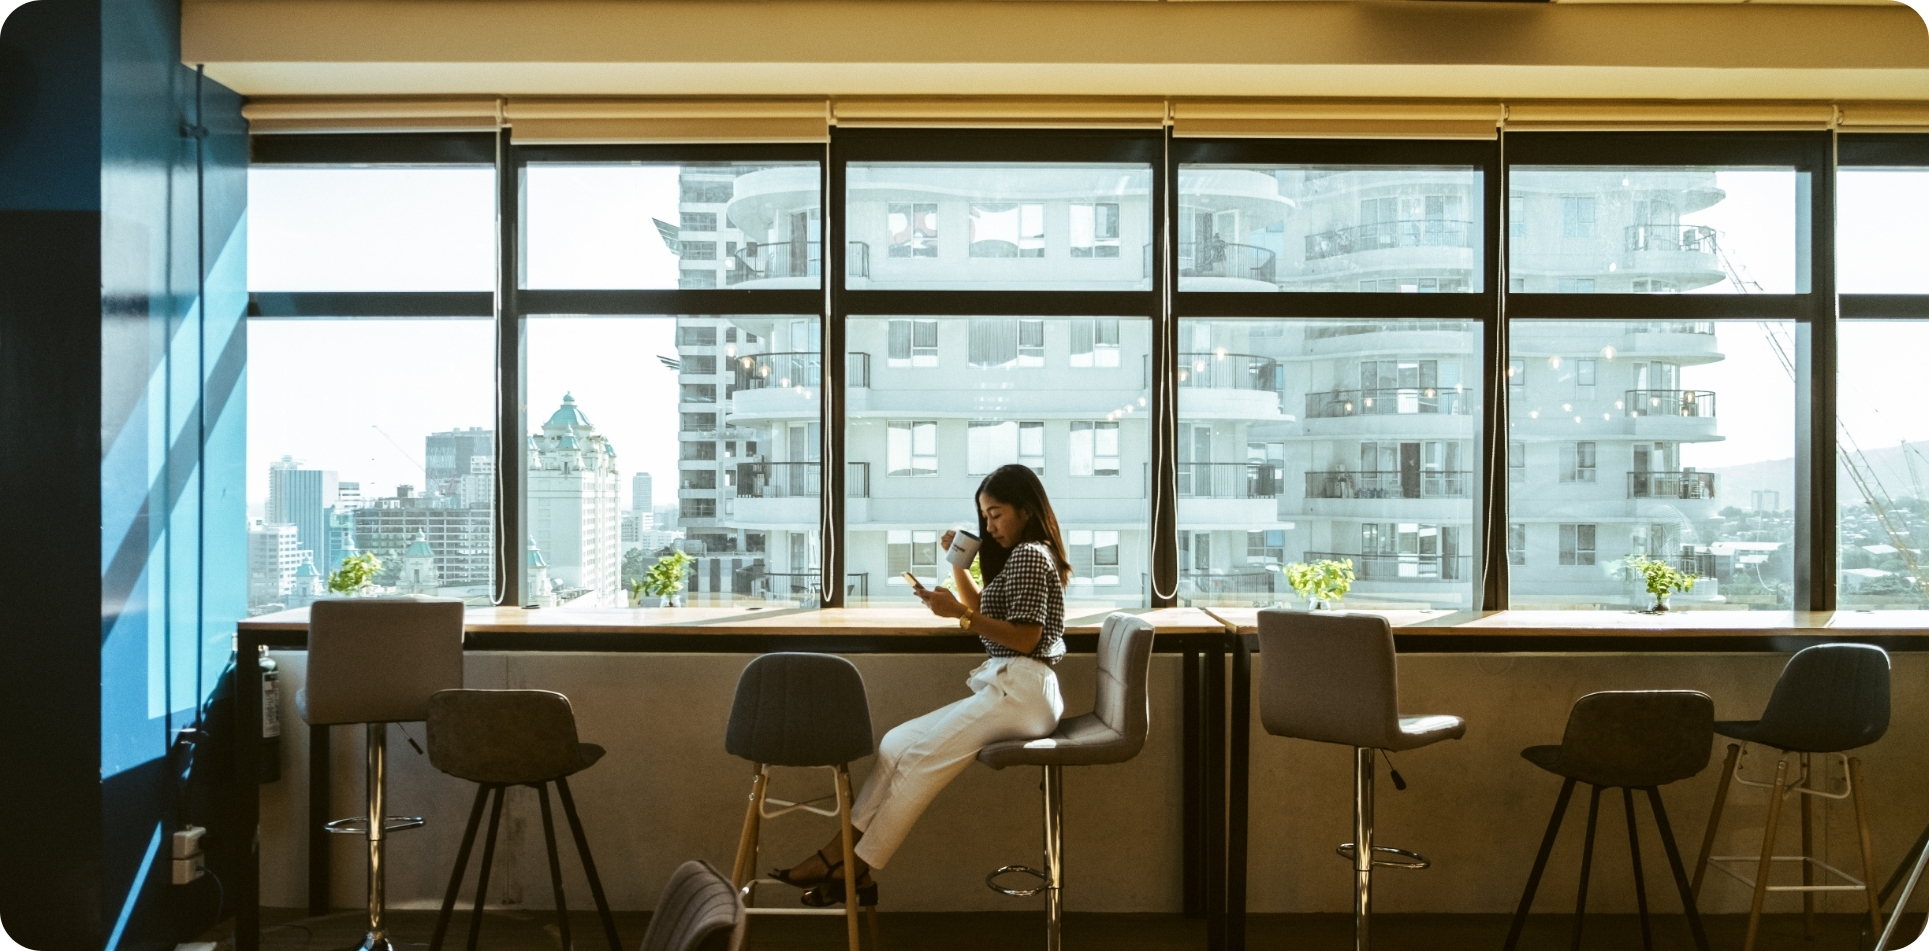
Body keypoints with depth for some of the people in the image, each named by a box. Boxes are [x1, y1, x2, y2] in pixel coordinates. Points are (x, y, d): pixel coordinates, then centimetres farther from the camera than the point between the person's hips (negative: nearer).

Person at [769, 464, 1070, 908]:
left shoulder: (1029, 554, -9)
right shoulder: (1024, 555, 22)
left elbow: (1025, 639, -18)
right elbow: (981, 610, 29)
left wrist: (958, 613, -19)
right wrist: (958, 563, 16)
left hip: (1019, 691, -10)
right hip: (1006, 688, 10)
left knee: (919, 757, -16)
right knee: (898, 744, -1)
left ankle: (852, 870, -11)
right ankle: (839, 855, -7)